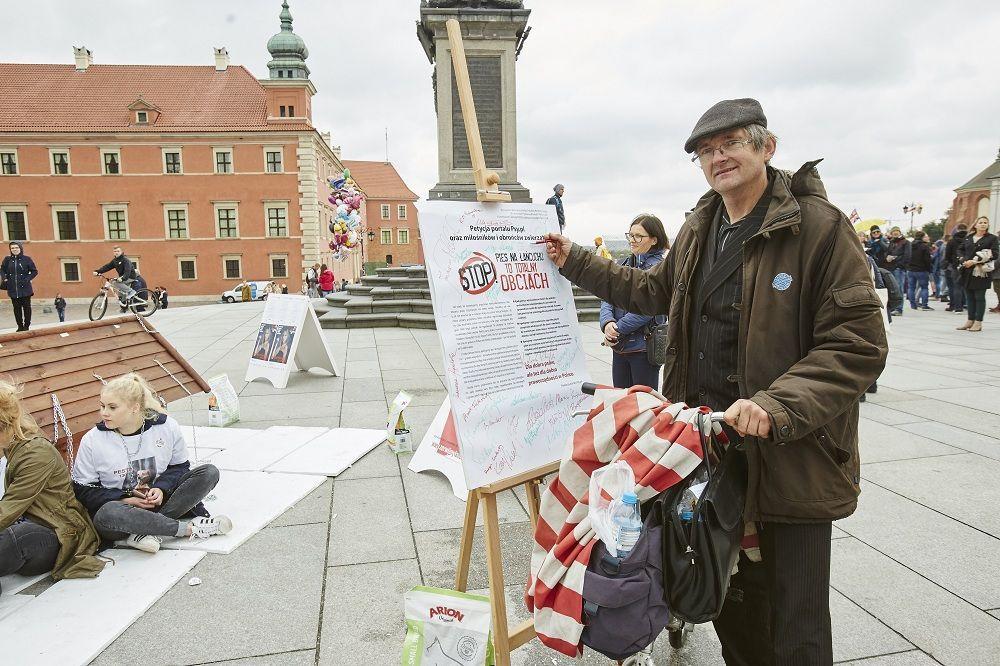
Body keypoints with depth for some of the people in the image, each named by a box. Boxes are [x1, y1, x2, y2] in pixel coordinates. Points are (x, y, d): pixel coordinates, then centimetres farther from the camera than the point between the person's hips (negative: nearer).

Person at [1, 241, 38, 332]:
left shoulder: (26, 259, -1)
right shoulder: (7, 259, 5)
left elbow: (34, 271, 3)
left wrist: (28, 279, -10)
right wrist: (4, 278, -1)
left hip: (25, 289, -2)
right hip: (13, 289, 3)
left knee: (26, 307, 2)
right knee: (17, 308, 7)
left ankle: (26, 325, 10)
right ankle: (20, 326, 13)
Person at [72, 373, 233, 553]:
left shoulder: (167, 427, -4)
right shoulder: (92, 440, -6)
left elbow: (179, 466, 7)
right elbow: (83, 491, -2)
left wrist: (162, 489, -14)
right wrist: (126, 500, -17)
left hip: (158, 503, 2)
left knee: (209, 472, -17)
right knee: (108, 513, -40)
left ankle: (146, 532, -26)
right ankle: (190, 528, -28)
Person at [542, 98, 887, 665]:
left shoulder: (820, 226, -13)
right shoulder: (699, 230, 10)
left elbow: (859, 343, -17)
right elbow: (655, 290, 25)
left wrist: (776, 407, -29)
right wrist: (575, 262, 22)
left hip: (792, 458, -6)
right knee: (730, 599, 22)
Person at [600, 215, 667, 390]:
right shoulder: (623, 264, 10)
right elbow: (608, 298, 5)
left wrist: (617, 329, -14)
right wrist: (607, 323, -14)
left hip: (644, 347, -6)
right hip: (620, 347, 6)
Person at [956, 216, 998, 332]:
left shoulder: (992, 238, 1)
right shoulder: (968, 238, 15)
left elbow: (994, 254, -8)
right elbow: (962, 250, 20)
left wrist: (975, 261, -15)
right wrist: (964, 260, 0)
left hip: (981, 272, -4)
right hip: (967, 271, 4)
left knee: (979, 297, -2)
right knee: (969, 297, 8)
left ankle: (978, 323, 1)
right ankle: (970, 321, 14)